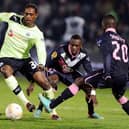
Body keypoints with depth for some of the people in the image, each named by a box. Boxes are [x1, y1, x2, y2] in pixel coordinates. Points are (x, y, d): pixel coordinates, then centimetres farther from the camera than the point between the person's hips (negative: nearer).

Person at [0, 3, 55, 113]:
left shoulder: (37, 34, -11)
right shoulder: (13, 18, -5)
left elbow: (41, 50, -26)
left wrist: (41, 64, -46)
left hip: (24, 59, 1)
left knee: (42, 80, -11)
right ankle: (26, 103, -37)